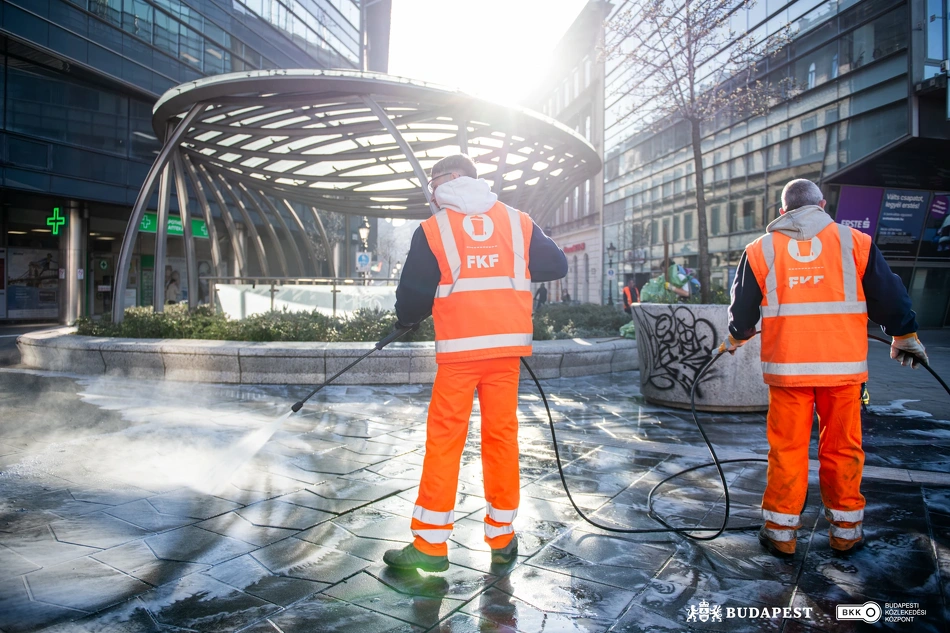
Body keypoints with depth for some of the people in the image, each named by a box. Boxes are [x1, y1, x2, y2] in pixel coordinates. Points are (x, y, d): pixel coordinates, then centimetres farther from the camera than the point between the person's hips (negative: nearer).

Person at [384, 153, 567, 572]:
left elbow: (413, 294, 1)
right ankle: (502, 539, 19)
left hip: (458, 349, -3)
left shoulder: (433, 229, 1)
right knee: (502, 435, 10)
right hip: (507, 347, 3)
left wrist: (405, 320, 22)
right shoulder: (518, 222, 9)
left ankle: (430, 543, 8)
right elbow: (556, 265, 12)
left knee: (444, 439, 3)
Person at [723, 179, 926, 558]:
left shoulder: (761, 250, 4)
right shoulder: (854, 242, 4)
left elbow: (743, 309, 11)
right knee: (842, 447, 11)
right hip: (843, 364, 1)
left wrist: (735, 338, 30)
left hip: (786, 366, 0)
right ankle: (845, 531, 22)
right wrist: (905, 337, 24)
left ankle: (780, 531, 13)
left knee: (786, 448, 6)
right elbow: (888, 297, 9)